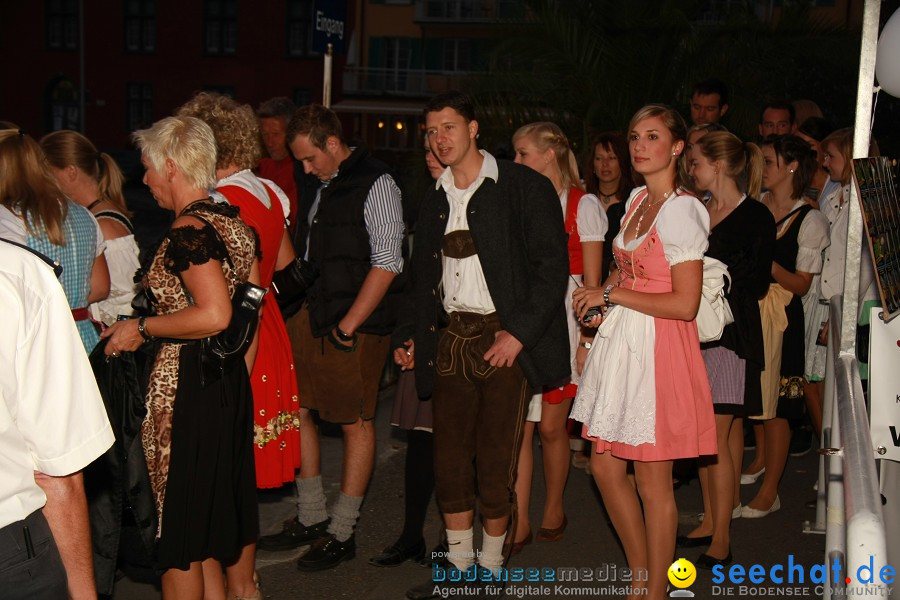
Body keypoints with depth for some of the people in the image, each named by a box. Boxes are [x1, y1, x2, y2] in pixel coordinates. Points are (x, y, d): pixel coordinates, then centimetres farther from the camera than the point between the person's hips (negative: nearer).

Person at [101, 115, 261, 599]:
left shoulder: (188, 231, -17)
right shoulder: (234, 222, 10)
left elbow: (215, 315, -28)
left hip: (184, 389, -9)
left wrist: (142, 329, -16)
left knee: (179, 531, 5)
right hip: (229, 382, 9)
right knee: (211, 516, 20)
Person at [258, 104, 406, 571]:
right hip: (306, 317, 8)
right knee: (295, 410, 10)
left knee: (356, 424, 1)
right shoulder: (313, 185, 14)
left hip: (353, 325, -8)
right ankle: (311, 518, 25)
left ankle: (341, 533, 12)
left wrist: (348, 324, -16)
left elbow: (386, 264, -15)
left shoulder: (375, 185, -10)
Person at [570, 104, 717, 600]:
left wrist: (612, 294, -13)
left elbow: (684, 304, -19)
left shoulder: (682, 210, -14)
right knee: (604, 465, 13)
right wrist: (604, 298, 7)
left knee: (651, 481, 2)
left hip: (658, 349, -8)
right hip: (620, 342, 9)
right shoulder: (637, 199, 11)